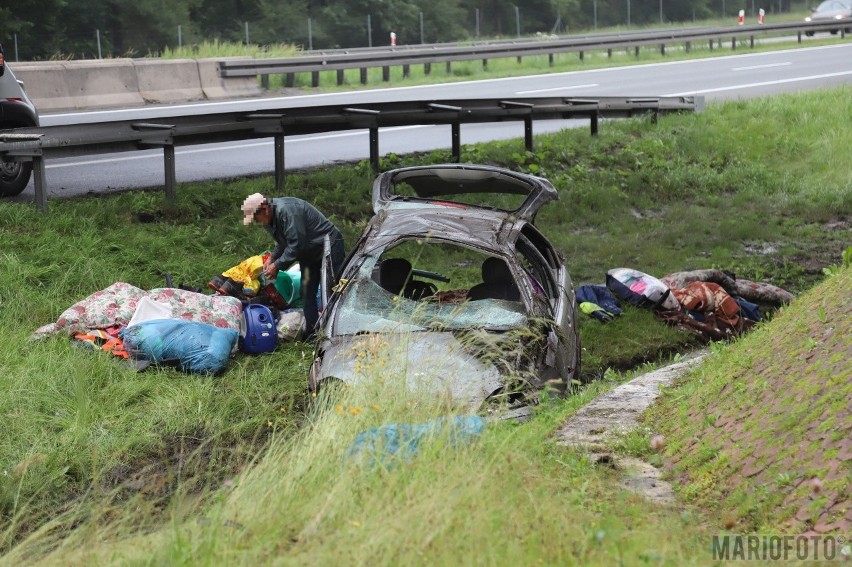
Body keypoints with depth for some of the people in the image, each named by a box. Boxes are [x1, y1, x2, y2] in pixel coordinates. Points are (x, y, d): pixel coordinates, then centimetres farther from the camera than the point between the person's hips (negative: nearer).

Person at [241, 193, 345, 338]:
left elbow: (296, 244, -30)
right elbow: (282, 243, 17)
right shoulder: (271, 217, 4)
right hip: (309, 253, 11)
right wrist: (272, 258, 0)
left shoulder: (286, 211, -29)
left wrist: (277, 265, -22)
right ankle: (311, 334, 13)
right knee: (307, 293, 8)